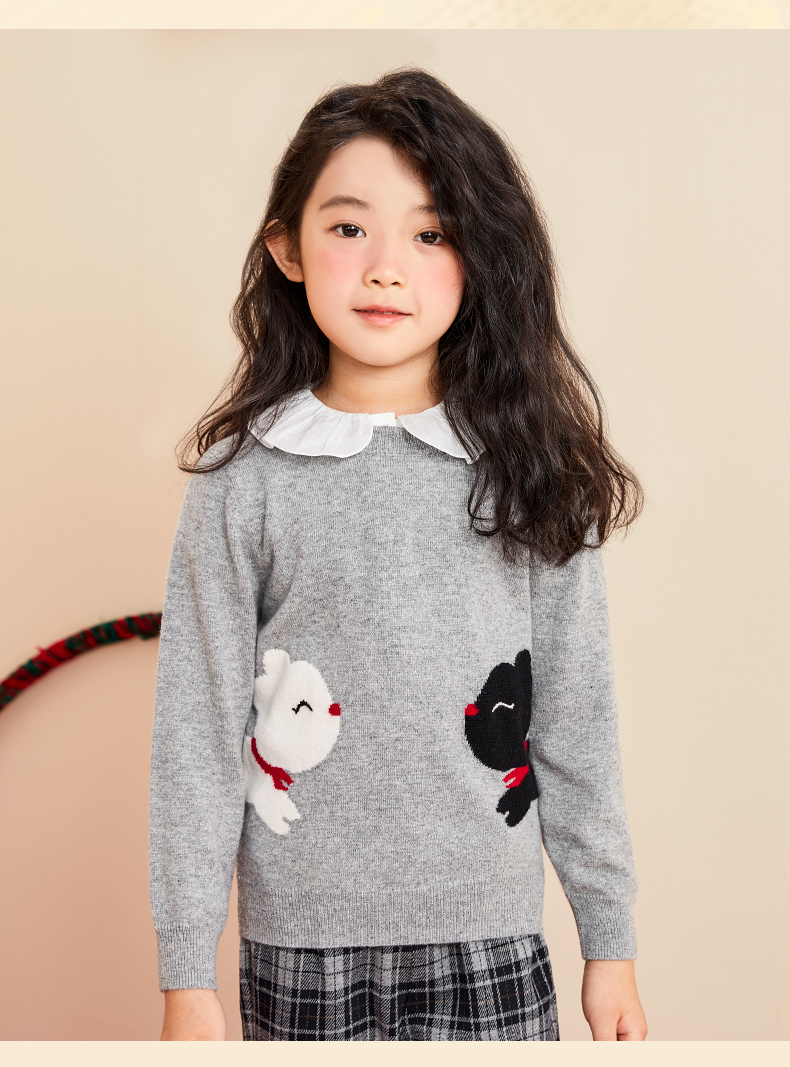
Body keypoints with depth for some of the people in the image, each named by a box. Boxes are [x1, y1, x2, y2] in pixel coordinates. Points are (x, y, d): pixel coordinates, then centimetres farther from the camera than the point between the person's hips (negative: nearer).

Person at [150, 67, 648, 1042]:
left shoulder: (529, 473, -2)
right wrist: (188, 975, -3)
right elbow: (196, 730, -4)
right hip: (301, 943, 0)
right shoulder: (243, 480, -6)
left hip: (490, 942, 1)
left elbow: (576, 716, 2)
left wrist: (610, 939, 6)